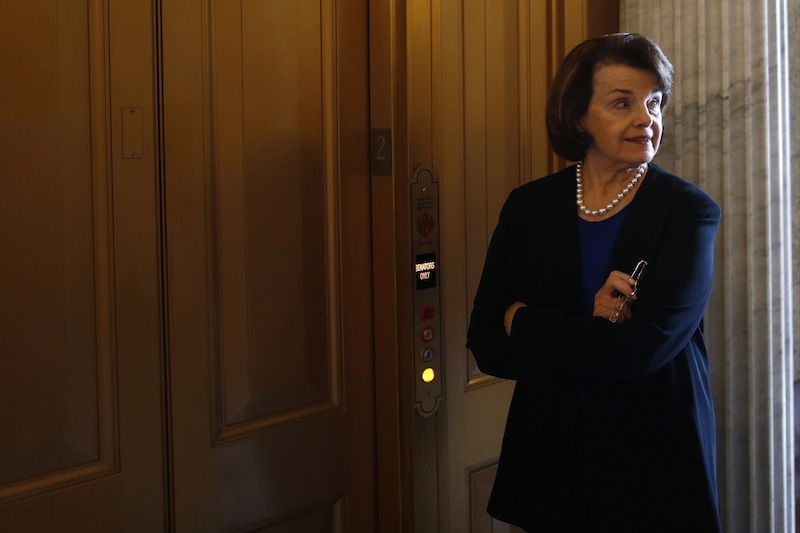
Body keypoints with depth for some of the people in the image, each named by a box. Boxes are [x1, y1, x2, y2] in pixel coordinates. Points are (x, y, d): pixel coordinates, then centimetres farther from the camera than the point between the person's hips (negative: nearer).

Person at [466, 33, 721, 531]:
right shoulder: (529, 207, 0)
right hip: (549, 460, 2)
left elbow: (646, 346, -20)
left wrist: (527, 323, -10)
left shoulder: (689, 210, -9)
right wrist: (592, 330, -18)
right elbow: (486, 346, -4)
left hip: (656, 465, -2)